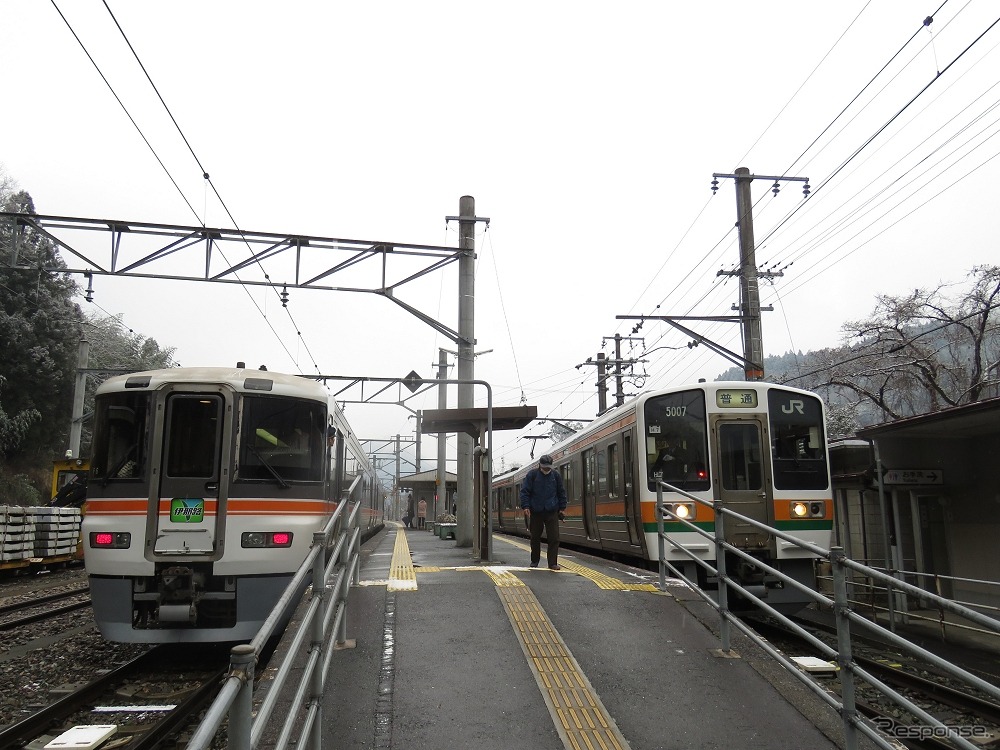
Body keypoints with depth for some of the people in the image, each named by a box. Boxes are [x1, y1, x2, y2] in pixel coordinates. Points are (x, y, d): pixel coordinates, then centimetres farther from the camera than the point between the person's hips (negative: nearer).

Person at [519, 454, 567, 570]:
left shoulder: (555, 475, 4)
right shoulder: (532, 474, -2)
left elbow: (562, 493, 12)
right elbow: (524, 491, -3)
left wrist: (562, 508, 9)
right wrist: (526, 507, -13)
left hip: (552, 512, 1)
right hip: (536, 512, -1)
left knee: (554, 538, -6)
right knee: (535, 538, 10)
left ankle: (552, 563, -1)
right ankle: (535, 561, 26)